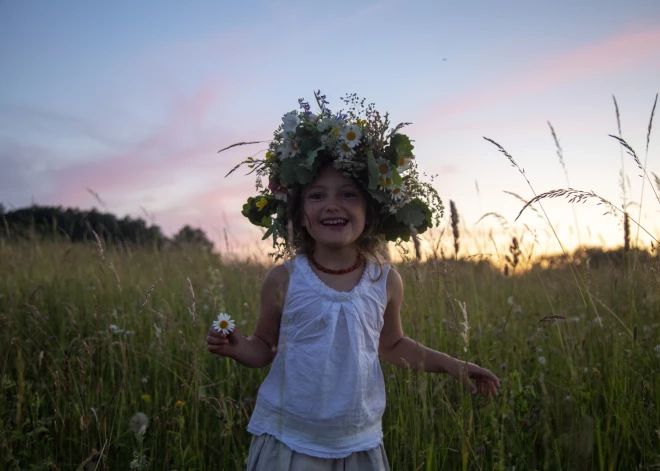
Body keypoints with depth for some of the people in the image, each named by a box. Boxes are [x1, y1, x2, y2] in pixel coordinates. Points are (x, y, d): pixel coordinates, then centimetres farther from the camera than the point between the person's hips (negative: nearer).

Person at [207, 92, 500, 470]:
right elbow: (266, 348, 2)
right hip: (288, 441, -2)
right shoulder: (284, 280, -12)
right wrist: (239, 348, -19)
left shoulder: (387, 281, -5)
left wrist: (453, 366, 6)